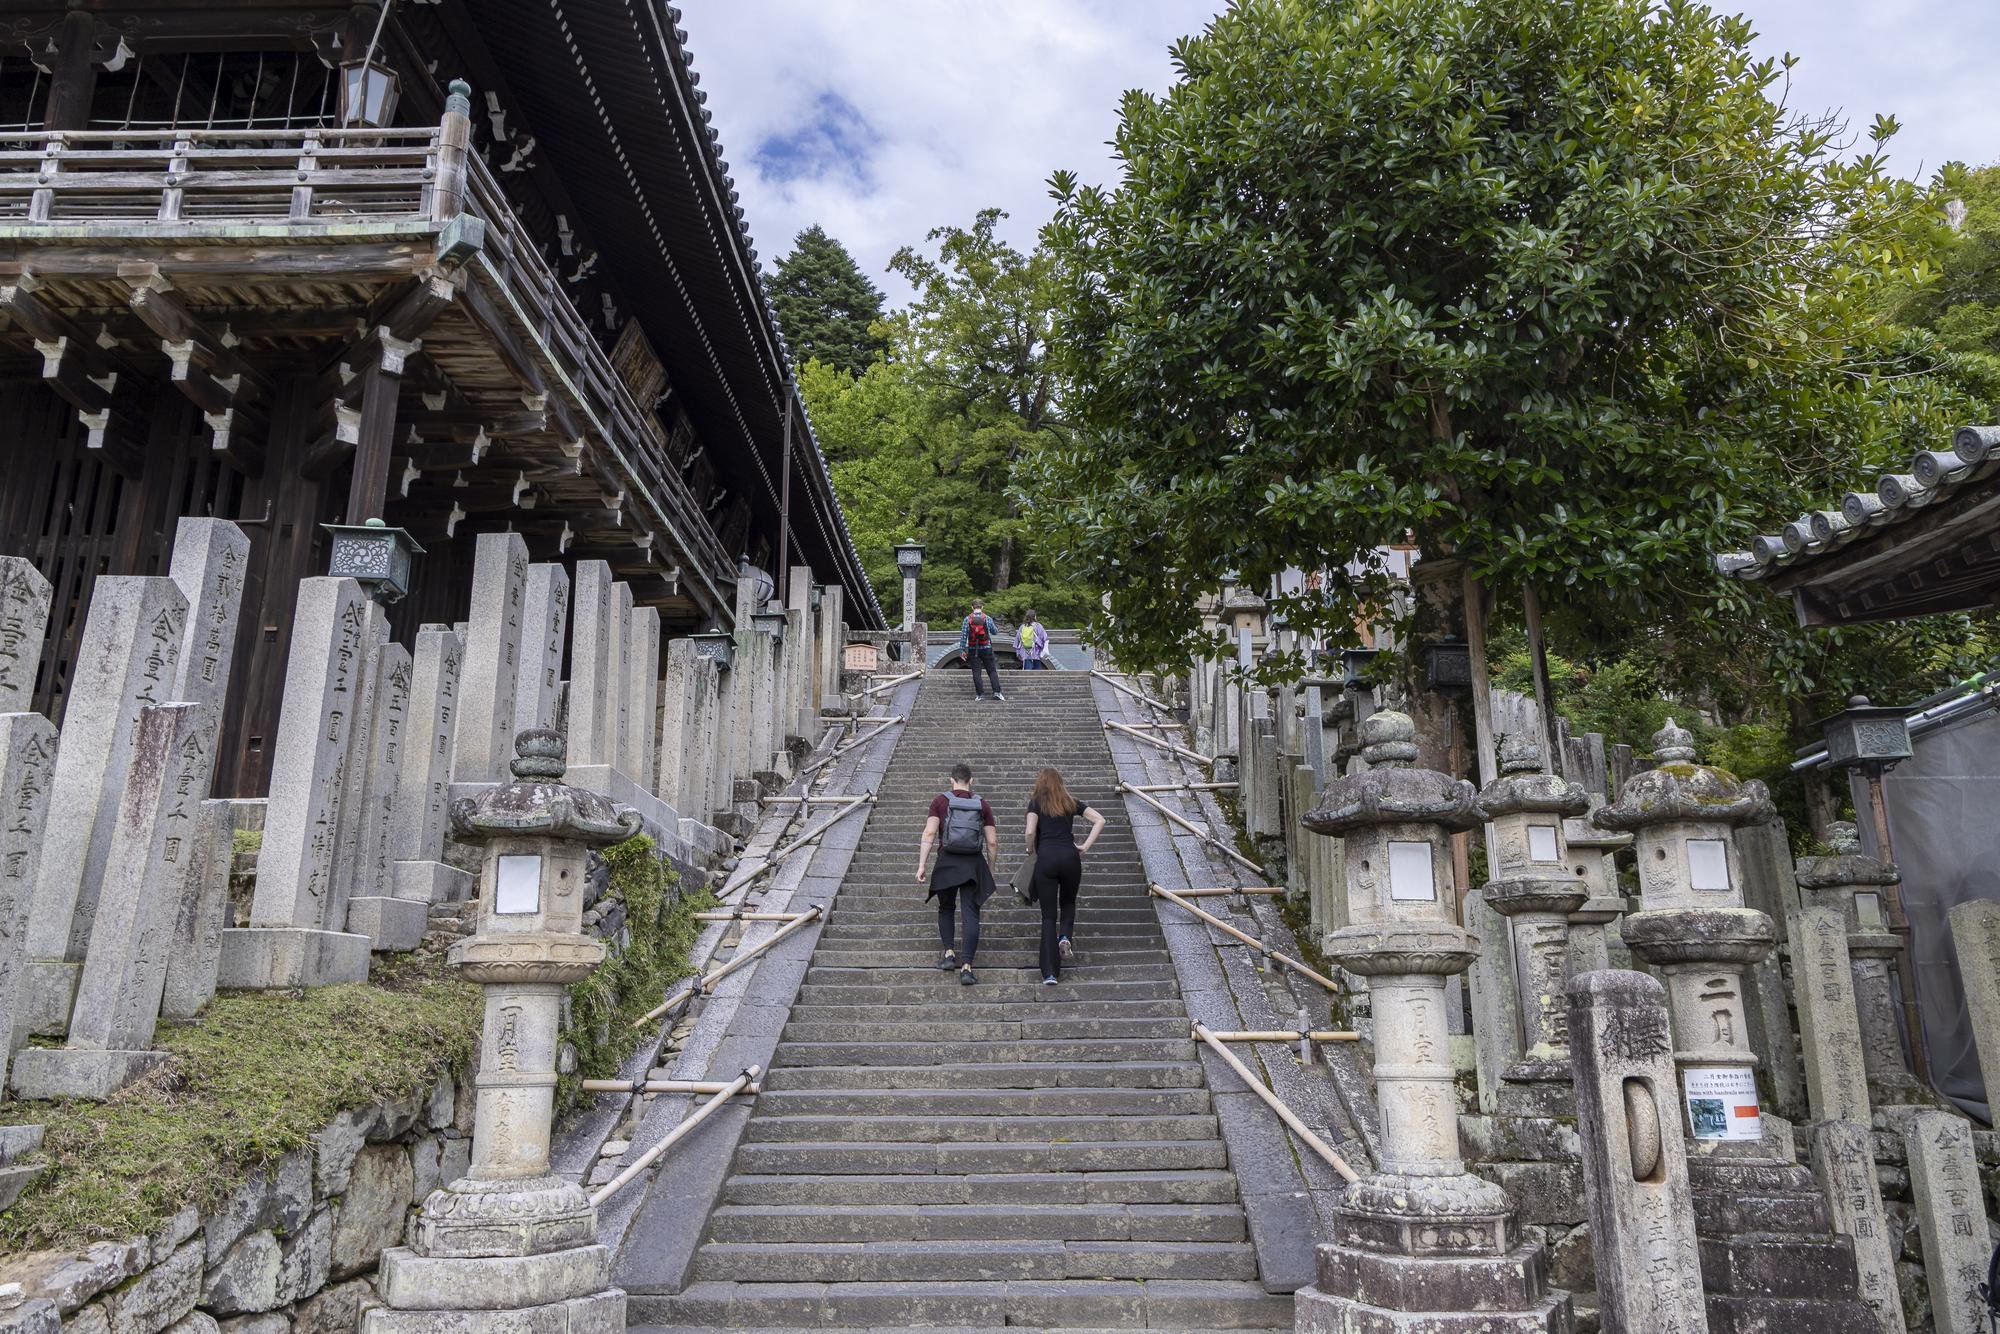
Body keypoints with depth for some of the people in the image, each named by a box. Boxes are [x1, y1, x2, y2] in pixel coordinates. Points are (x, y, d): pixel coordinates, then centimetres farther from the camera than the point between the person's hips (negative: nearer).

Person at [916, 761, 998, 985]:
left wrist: (922, 865, -6)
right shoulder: (982, 805, 6)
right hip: (974, 865, 0)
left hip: (947, 862, 0)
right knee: (971, 914, 0)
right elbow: (992, 842, 5)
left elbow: (929, 834, -7)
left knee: (946, 909, 21)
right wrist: (990, 870, 16)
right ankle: (966, 966, -8)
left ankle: (949, 953, 9)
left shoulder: (940, 801, 1)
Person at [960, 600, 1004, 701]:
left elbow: (963, 635, -5)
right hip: (986, 648, 0)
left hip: (973, 649, 0)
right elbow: (995, 632, 7)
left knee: (976, 672, 4)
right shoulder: (988, 618, -4)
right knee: (992, 670, 5)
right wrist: (996, 629, 29)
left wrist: (963, 649, 0)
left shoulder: (967, 619, -3)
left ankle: (980, 694, 2)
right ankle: (997, 692, -4)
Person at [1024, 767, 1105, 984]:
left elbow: (1030, 832, -6)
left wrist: (1032, 851, 12)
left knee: (1048, 915, 3)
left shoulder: (1036, 803, 8)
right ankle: (1065, 936, -4)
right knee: (1068, 903, 26)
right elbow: (1100, 820, 8)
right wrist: (1085, 846, 7)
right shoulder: (1071, 803, 15)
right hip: (1070, 856, 2)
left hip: (1046, 858, -2)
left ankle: (1050, 973, -3)